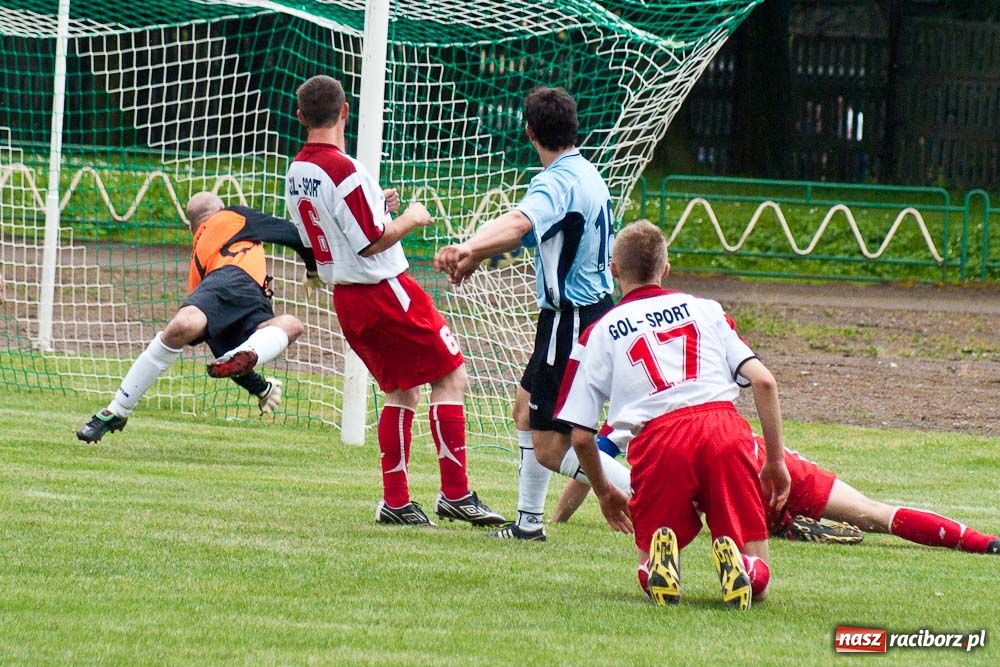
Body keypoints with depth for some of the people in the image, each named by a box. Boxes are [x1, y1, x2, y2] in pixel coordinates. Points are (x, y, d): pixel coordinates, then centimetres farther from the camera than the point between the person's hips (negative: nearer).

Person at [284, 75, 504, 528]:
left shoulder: (296, 172, 5)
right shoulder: (343, 171, -21)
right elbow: (372, 242, -21)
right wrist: (409, 219, -3)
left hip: (345, 298, 8)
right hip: (384, 291, -8)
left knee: (401, 391, 16)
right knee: (450, 376, 0)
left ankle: (395, 501, 12)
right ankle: (455, 493, -4)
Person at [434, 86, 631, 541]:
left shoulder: (558, 182, -21)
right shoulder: (585, 173, 10)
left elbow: (519, 223, -42)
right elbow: (529, 231, 21)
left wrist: (469, 248, -53)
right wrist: (474, 257, 18)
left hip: (572, 323, -10)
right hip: (594, 309, 10)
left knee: (550, 449, -8)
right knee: (526, 408, 27)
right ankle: (528, 521, 36)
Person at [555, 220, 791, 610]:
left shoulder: (600, 333, 19)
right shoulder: (704, 310, 24)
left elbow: (580, 437, 15)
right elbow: (763, 381, 11)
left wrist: (604, 493, 32)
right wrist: (776, 462, 18)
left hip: (657, 438, -1)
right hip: (725, 429, 1)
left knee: (652, 581, 16)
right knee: (756, 585, 9)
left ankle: (662, 557, -20)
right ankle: (734, 559, -27)